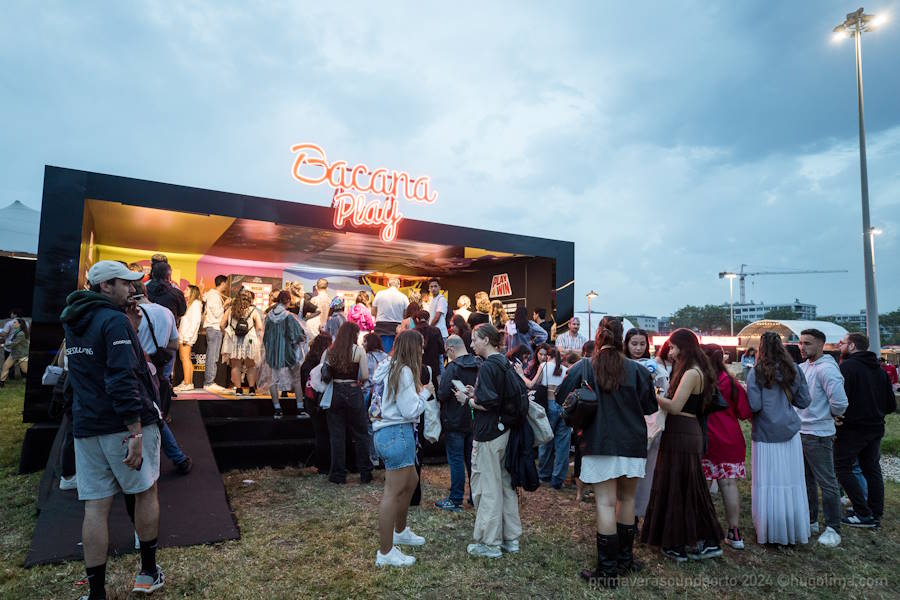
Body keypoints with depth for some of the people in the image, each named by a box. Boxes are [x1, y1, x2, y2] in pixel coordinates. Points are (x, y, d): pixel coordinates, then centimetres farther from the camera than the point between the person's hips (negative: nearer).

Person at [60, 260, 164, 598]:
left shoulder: (73, 323, 13)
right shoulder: (114, 320, -14)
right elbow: (123, 379, -23)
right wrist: (136, 432, -23)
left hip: (85, 428, 7)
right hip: (124, 425, -7)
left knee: (96, 506, 7)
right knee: (146, 492, 11)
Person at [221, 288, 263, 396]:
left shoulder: (230, 309, 5)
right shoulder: (253, 310, -2)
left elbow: (222, 324, 3)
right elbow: (260, 327, -9)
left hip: (233, 341, 2)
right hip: (249, 341, -1)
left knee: (235, 366, 11)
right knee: (251, 366, 12)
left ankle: (238, 388, 12)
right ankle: (251, 388, 8)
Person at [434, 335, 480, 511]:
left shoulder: (453, 367, -18)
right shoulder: (479, 365, 3)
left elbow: (442, 395, -21)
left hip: (455, 422, -7)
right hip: (474, 421, 7)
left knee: (456, 460, 1)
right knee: (472, 459, 15)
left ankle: (455, 500, 8)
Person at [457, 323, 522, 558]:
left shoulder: (487, 366, -17)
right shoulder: (505, 363, 10)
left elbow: (487, 404, -22)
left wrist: (467, 400, -6)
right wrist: (475, 394, 12)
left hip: (487, 435, -9)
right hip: (504, 431, 9)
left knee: (487, 488, 2)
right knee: (505, 485, 16)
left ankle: (490, 543, 12)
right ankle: (511, 538, 27)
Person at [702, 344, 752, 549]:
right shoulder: (731, 382, -1)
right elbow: (745, 412, 3)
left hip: (704, 439, -3)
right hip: (730, 440, 3)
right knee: (729, 484, 7)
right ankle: (734, 533, 14)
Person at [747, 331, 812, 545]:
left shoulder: (757, 372, -8)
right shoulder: (793, 370, 4)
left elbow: (754, 405, -13)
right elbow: (804, 401, 8)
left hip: (765, 435, -4)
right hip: (790, 432, 4)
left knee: (768, 484, 3)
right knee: (792, 483, 10)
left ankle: (769, 532, 11)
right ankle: (795, 530, 20)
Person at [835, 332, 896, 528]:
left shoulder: (848, 366, -14)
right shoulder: (880, 370, 11)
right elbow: (891, 405, 14)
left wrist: (834, 421, -12)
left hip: (852, 429, -8)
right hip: (875, 429, 8)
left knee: (843, 468, 1)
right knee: (872, 470, 15)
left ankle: (863, 514, 0)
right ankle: (876, 515, 21)